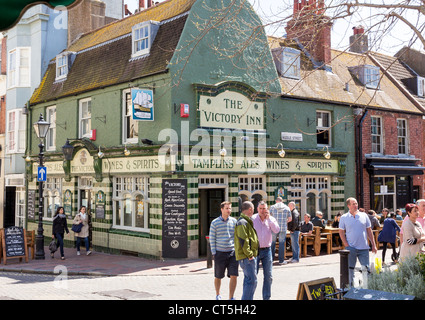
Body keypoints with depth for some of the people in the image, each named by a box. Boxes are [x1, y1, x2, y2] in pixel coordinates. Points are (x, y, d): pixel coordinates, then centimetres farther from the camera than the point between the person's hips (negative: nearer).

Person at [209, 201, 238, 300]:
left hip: (232, 252, 1)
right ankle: (218, 295, 34)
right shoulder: (215, 222, -2)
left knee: (234, 276, -7)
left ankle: (231, 298, 5)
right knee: (218, 276, 10)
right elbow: (212, 238, 1)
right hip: (220, 253, -1)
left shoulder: (234, 221, 4)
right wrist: (213, 253, -4)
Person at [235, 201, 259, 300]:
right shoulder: (242, 222, -16)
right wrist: (249, 255, -20)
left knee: (248, 280, 15)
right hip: (246, 257, -11)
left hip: (249, 257, 11)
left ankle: (247, 299, 22)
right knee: (252, 281, -11)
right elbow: (243, 241, -23)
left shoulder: (247, 222, 19)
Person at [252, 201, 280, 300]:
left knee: (268, 276, 5)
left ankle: (266, 297, 17)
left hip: (266, 250, 3)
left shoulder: (271, 219, 5)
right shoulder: (252, 219, -3)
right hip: (255, 250, -3)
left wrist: (268, 218, -15)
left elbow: (276, 230, -11)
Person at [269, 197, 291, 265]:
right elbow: (290, 219, 7)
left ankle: (271, 259, 11)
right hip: (283, 228, 0)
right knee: (282, 243, 3)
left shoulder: (272, 207, 3)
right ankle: (281, 260, 4)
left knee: (272, 243, 9)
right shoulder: (287, 208, 5)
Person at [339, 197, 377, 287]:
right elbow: (341, 232, 4)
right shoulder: (344, 218, 1)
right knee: (350, 269, 4)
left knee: (366, 269, 3)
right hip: (351, 248, -1)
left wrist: (374, 245, 6)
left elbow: (369, 231, 9)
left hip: (364, 247, 1)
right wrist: (346, 245, -5)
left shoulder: (364, 215, 5)